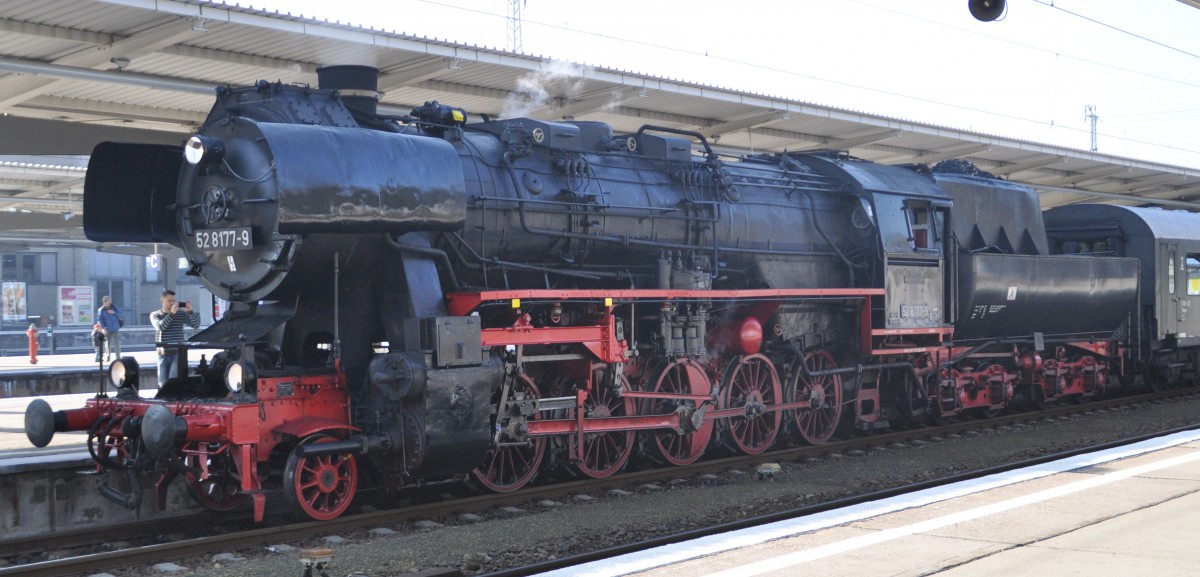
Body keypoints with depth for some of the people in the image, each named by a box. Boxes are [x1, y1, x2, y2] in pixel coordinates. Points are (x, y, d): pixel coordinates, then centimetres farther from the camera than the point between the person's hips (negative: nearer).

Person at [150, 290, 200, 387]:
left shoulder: (181, 313, 4)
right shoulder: (155, 315, 5)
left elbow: (196, 325, -6)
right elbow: (160, 326, -15)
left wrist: (190, 311, -20)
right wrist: (171, 313, -23)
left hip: (178, 353, -1)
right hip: (163, 354, 2)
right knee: (163, 383, 7)